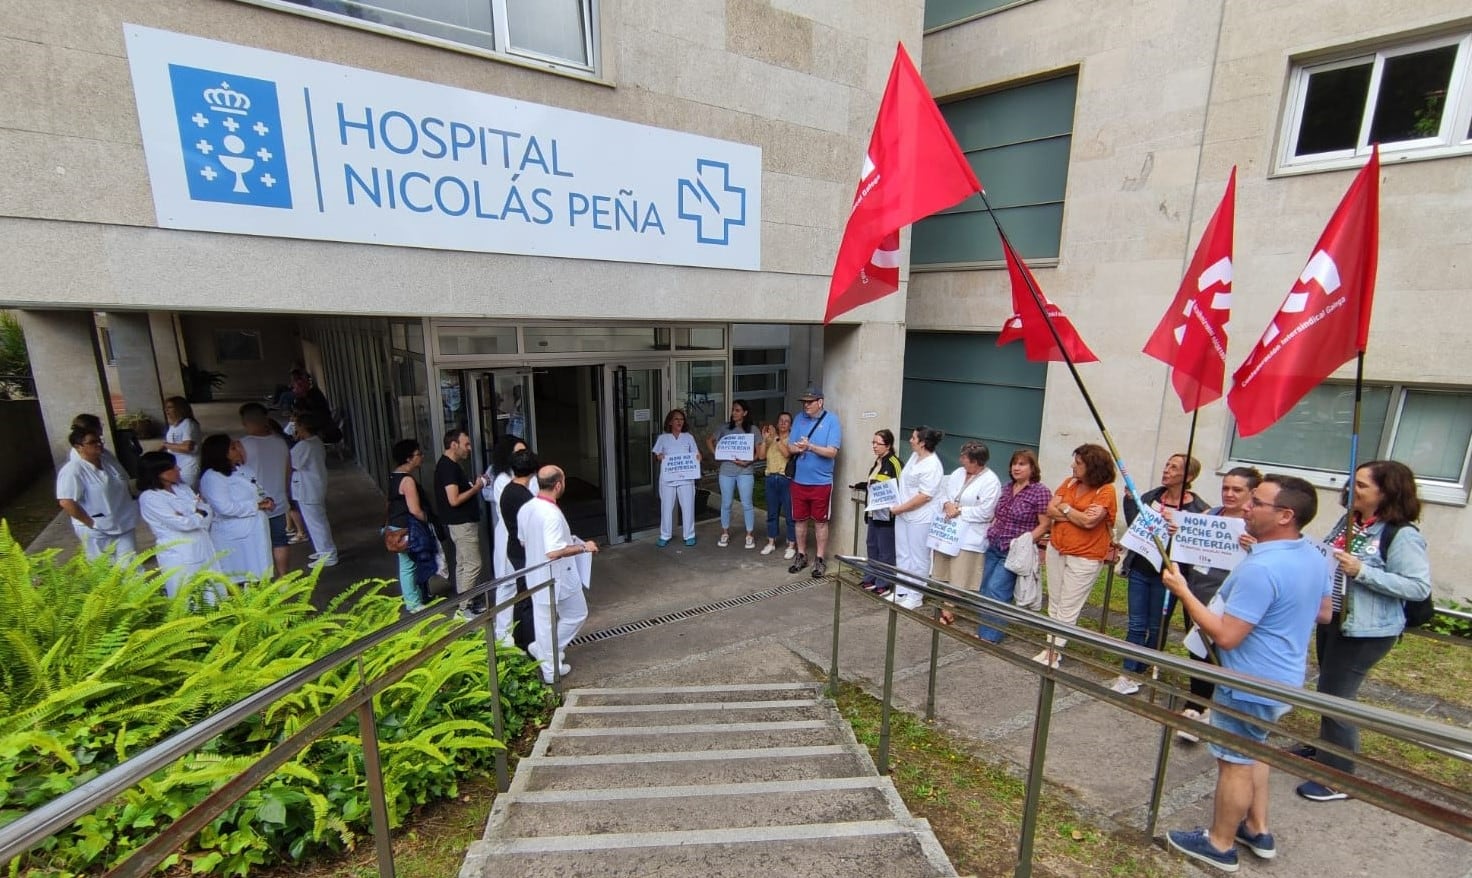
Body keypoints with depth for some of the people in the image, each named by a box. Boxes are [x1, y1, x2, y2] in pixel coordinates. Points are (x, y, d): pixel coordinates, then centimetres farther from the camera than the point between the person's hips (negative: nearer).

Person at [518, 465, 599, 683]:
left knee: (544, 621, 21)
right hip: (558, 578, -7)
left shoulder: (525, 509, -1)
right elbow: (554, 552, -32)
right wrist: (583, 546, -21)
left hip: (536, 577, 7)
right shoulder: (552, 514, -28)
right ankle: (543, 649, 19)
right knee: (577, 615, 15)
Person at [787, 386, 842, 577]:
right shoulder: (799, 418, 4)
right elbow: (790, 446, 4)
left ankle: (820, 559, 20)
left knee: (820, 521, 7)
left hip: (821, 481, -4)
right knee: (800, 519, 13)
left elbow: (832, 452, -15)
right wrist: (797, 448, -18)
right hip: (799, 480, 4)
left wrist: (810, 446, -26)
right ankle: (801, 555, 28)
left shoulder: (831, 421, -8)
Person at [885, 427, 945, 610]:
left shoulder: (932, 466, -20)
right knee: (902, 555, 17)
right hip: (903, 515, 9)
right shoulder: (915, 456, 8)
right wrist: (897, 507, 11)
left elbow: (924, 496, -23)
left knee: (918, 558, 5)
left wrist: (899, 509, -18)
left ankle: (915, 597, 17)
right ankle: (901, 591, 29)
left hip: (920, 519, -9)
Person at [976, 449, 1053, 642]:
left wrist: (1025, 543, -18)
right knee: (986, 590, 10)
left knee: (996, 590, -8)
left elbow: (1044, 525, -11)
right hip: (993, 547, 7)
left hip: (1014, 552, -7)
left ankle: (990, 635, 5)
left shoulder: (1040, 491, -10)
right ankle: (983, 631, 22)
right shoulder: (1007, 489, 10)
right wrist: (989, 533, 11)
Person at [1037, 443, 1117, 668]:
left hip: (1084, 557, -6)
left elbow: (1089, 521, -22)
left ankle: (1057, 652, 11)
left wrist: (1065, 509, -7)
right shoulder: (1069, 483, 5)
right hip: (1056, 550, 6)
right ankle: (1051, 645, 24)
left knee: (1068, 609, 1)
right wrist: (1077, 515, -14)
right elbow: (1050, 510, -1)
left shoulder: (1106, 491, -12)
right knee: (1054, 604, 14)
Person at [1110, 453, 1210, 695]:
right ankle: (1129, 673, 18)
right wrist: (1130, 496, -5)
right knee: (1136, 625, 10)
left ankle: (1141, 671, 28)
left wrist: (1180, 531, -33)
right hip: (1139, 570, 4)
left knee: (1156, 628, 13)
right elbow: (1133, 523, 5)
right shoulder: (1152, 496, 4)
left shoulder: (1198, 509, -12)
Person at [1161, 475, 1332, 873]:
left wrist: (1183, 592, -24)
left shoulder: (1261, 568, -32)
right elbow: (1323, 613, 16)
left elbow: (1225, 636, -30)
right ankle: (1258, 830, 40)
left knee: (1235, 762, 7)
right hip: (1282, 678, 9)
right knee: (1252, 751, 26)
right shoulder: (1314, 557, 0)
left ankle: (1220, 845, 24)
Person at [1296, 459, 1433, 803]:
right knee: (1329, 692, 22)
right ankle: (1326, 751, 41)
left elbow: (1420, 587, -20)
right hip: (1332, 619, 8)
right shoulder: (1350, 521, 4)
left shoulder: (1402, 535, -17)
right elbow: (1329, 558, 18)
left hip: (1366, 631, -8)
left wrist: (1362, 572, -26)